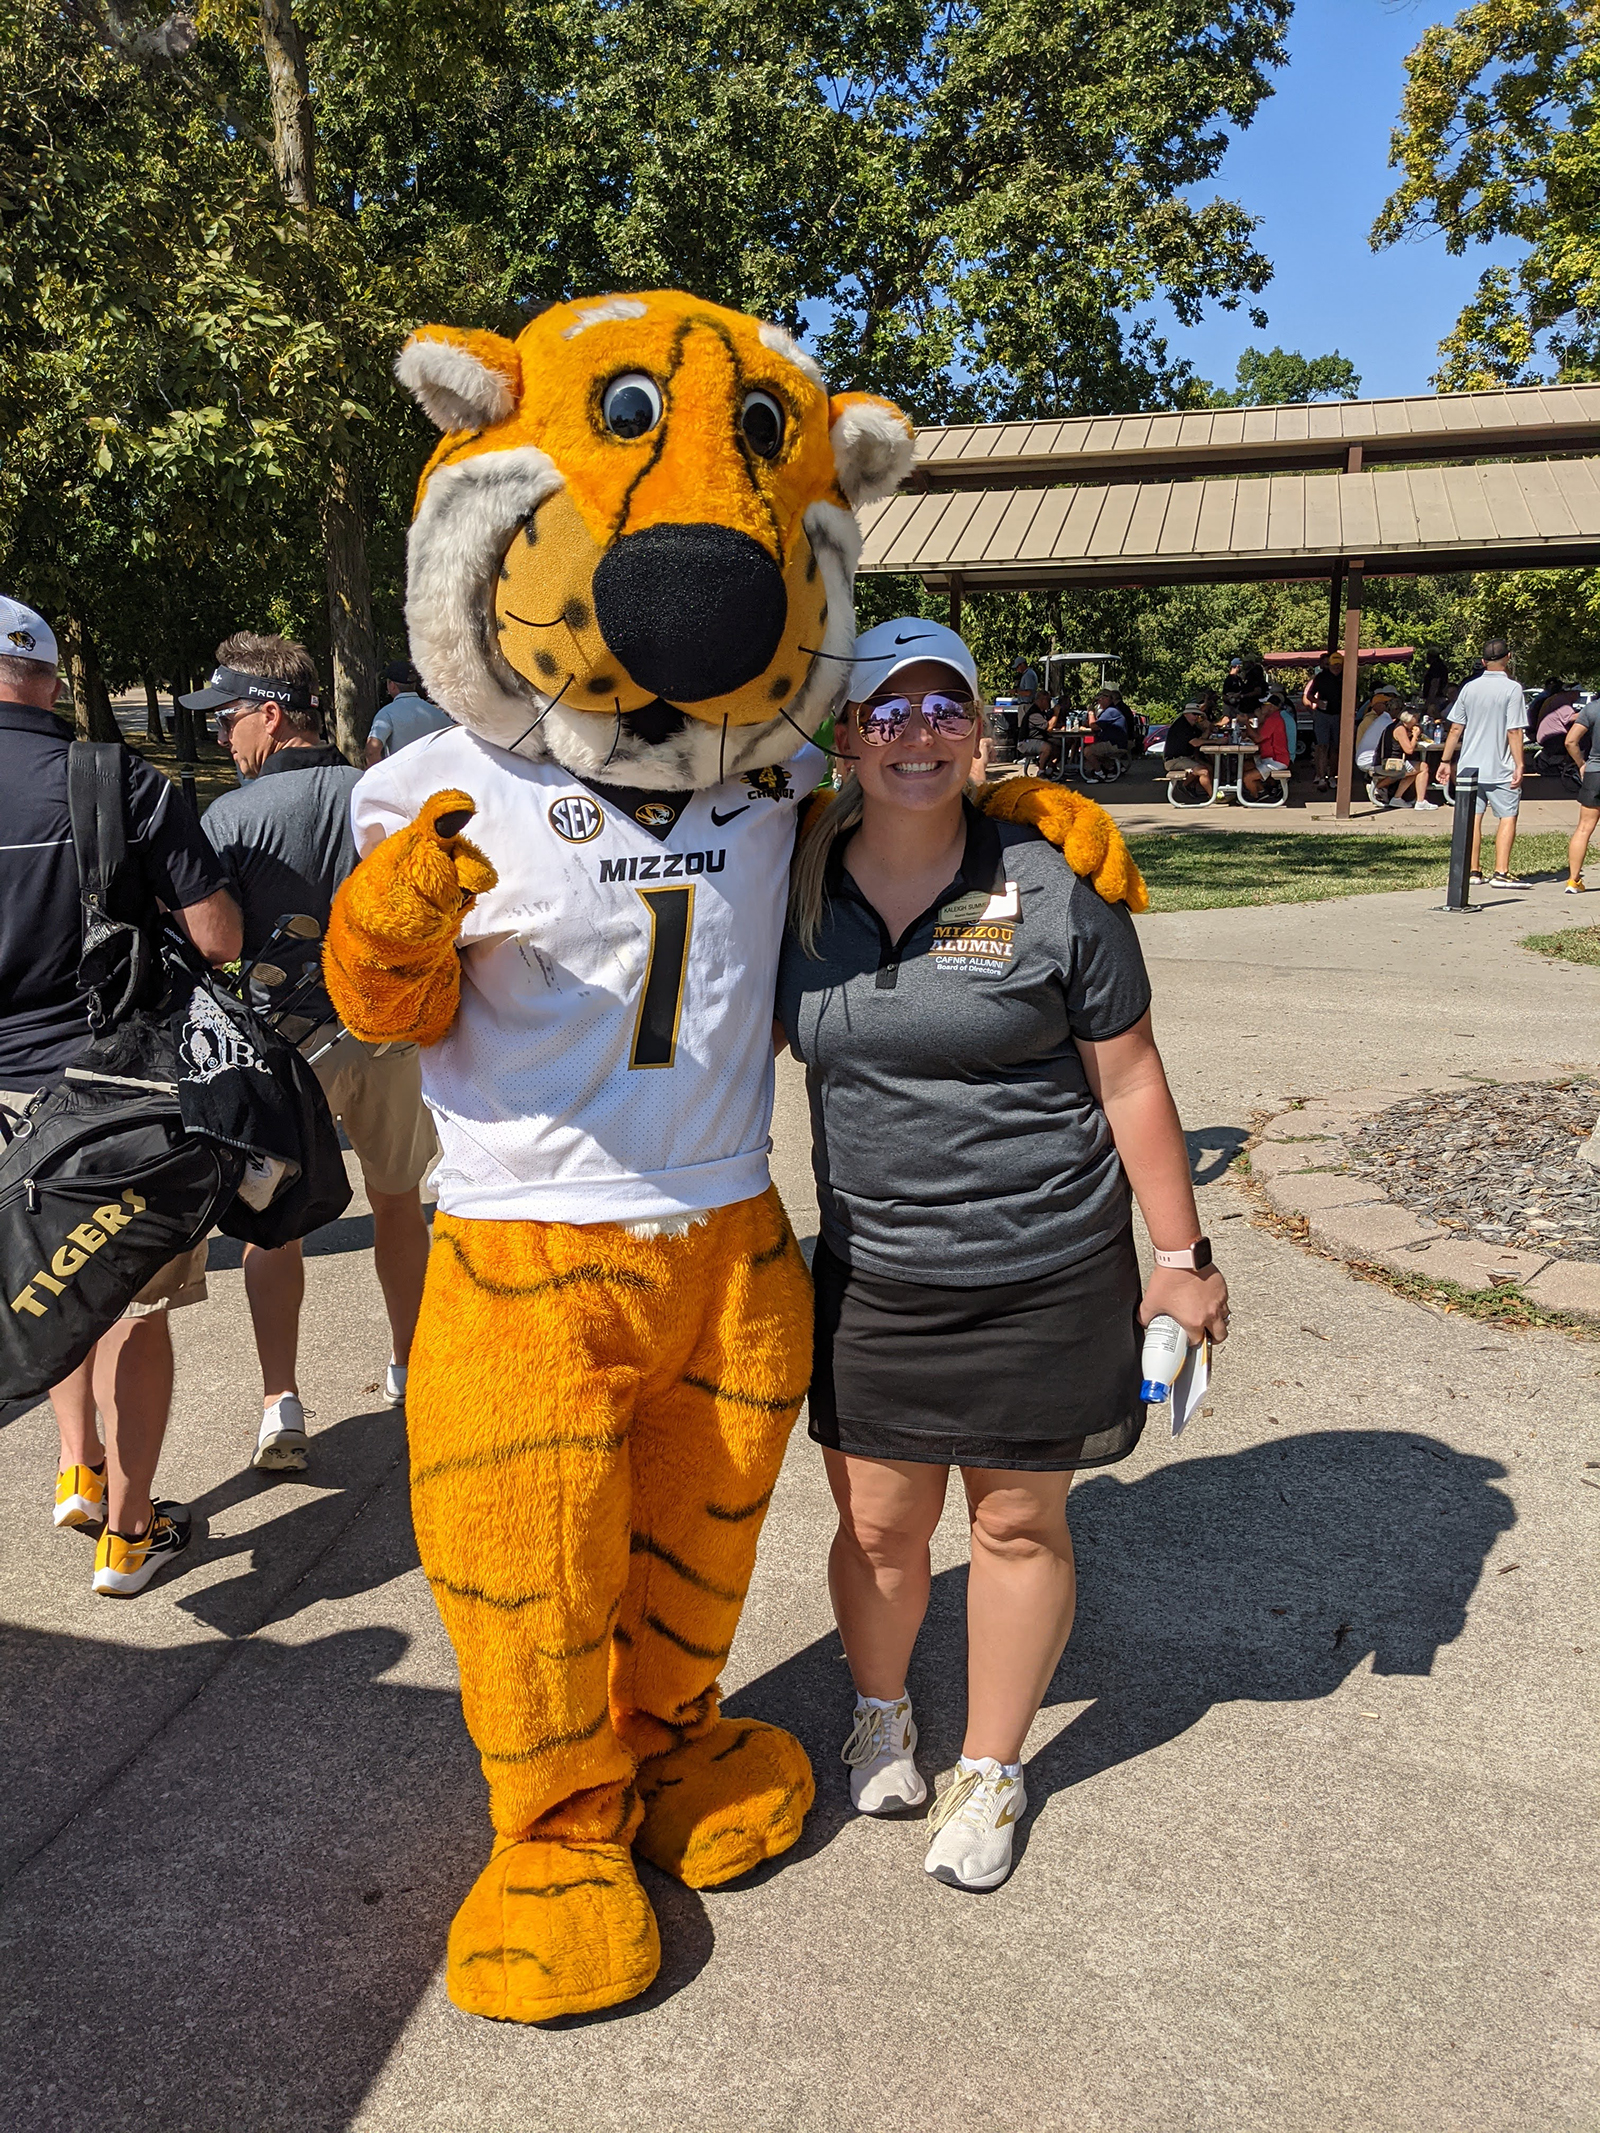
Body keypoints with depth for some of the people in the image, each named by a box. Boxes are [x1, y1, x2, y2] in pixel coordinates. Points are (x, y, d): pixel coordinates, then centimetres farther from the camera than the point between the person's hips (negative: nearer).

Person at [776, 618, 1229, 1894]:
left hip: (1044, 1272, -2)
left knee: (1020, 1522, 11)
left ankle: (993, 1770, 34)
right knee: (878, 1523, 10)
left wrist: (1182, 1255, 0)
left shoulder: (1052, 888, -8)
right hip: (871, 1271, 2)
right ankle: (881, 1710, 41)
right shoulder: (801, 891, 1)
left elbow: (1130, 1081, -3)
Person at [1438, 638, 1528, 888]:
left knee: (1473, 818, 8)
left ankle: (1472, 871, 10)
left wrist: (1446, 761, 13)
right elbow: (1514, 732, -13)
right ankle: (1501, 872, -5)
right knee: (1507, 817, 2)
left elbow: (1455, 729, 7)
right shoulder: (1512, 689, -9)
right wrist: (1519, 766, -11)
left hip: (1470, 766, 5)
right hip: (1501, 769, -4)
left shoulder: (1469, 687, 5)